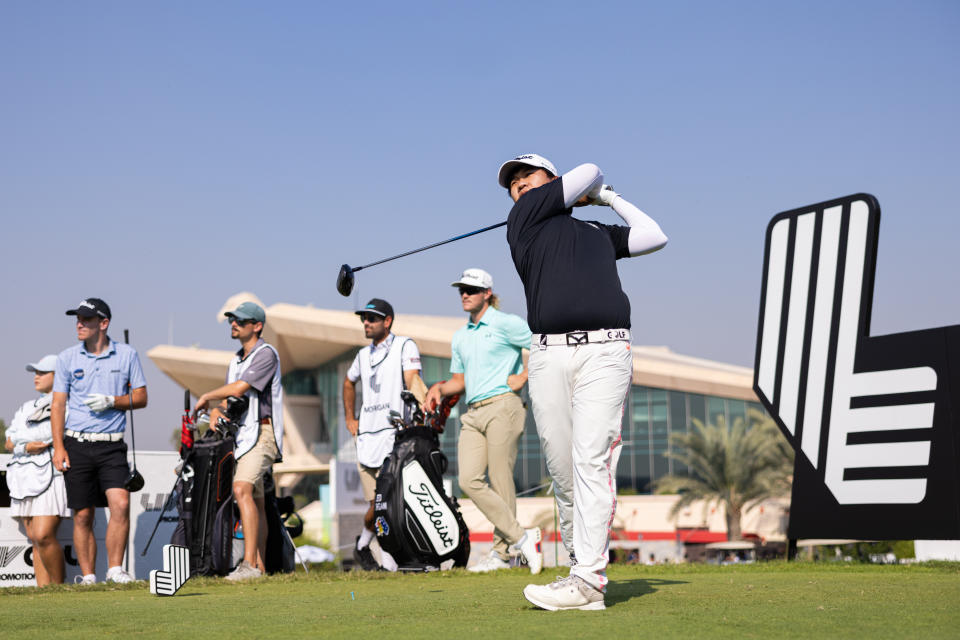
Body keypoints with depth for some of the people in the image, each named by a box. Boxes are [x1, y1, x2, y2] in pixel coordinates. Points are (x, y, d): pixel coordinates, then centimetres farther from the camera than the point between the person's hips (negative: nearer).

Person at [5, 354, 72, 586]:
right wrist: (26, 447, -5)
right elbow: (9, 442, 17)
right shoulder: (27, 408, 25)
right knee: (34, 539, 0)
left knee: (43, 535, -19)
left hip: (51, 473, -7)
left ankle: (58, 587, -7)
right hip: (24, 476, 7)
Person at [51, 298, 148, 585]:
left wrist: (112, 402, -12)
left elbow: (141, 397, 7)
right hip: (77, 445, 1)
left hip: (112, 445, -1)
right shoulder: (67, 357, 6)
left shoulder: (127, 355, 4)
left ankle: (115, 569, -7)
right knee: (82, 515, 2)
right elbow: (58, 404, 6)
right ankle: (87, 577, 9)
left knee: (120, 504, -17)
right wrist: (58, 448, -3)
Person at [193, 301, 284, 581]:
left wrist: (205, 397, -3)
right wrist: (216, 411, -3)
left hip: (261, 432, -9)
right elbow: (230, 396, 21)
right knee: (255, 502, 11)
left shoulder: (266, 354, -8)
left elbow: (239, 388, -17)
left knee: (242, 490, -25)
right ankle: (259, 566, 15)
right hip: (241, 435, 9)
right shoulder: (237, 360, 22)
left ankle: (249, 564, -30)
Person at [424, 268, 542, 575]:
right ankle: (521, 538, -4)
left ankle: (502, 552, 2)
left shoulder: (506, 324, 0)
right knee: (469, 480, -8)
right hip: (473, 413, 7)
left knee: (500, 481, -7)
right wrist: (440, 388, 8)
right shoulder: (460, 336, 21)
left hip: (502, 406, -7)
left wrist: (523, 378, -6)